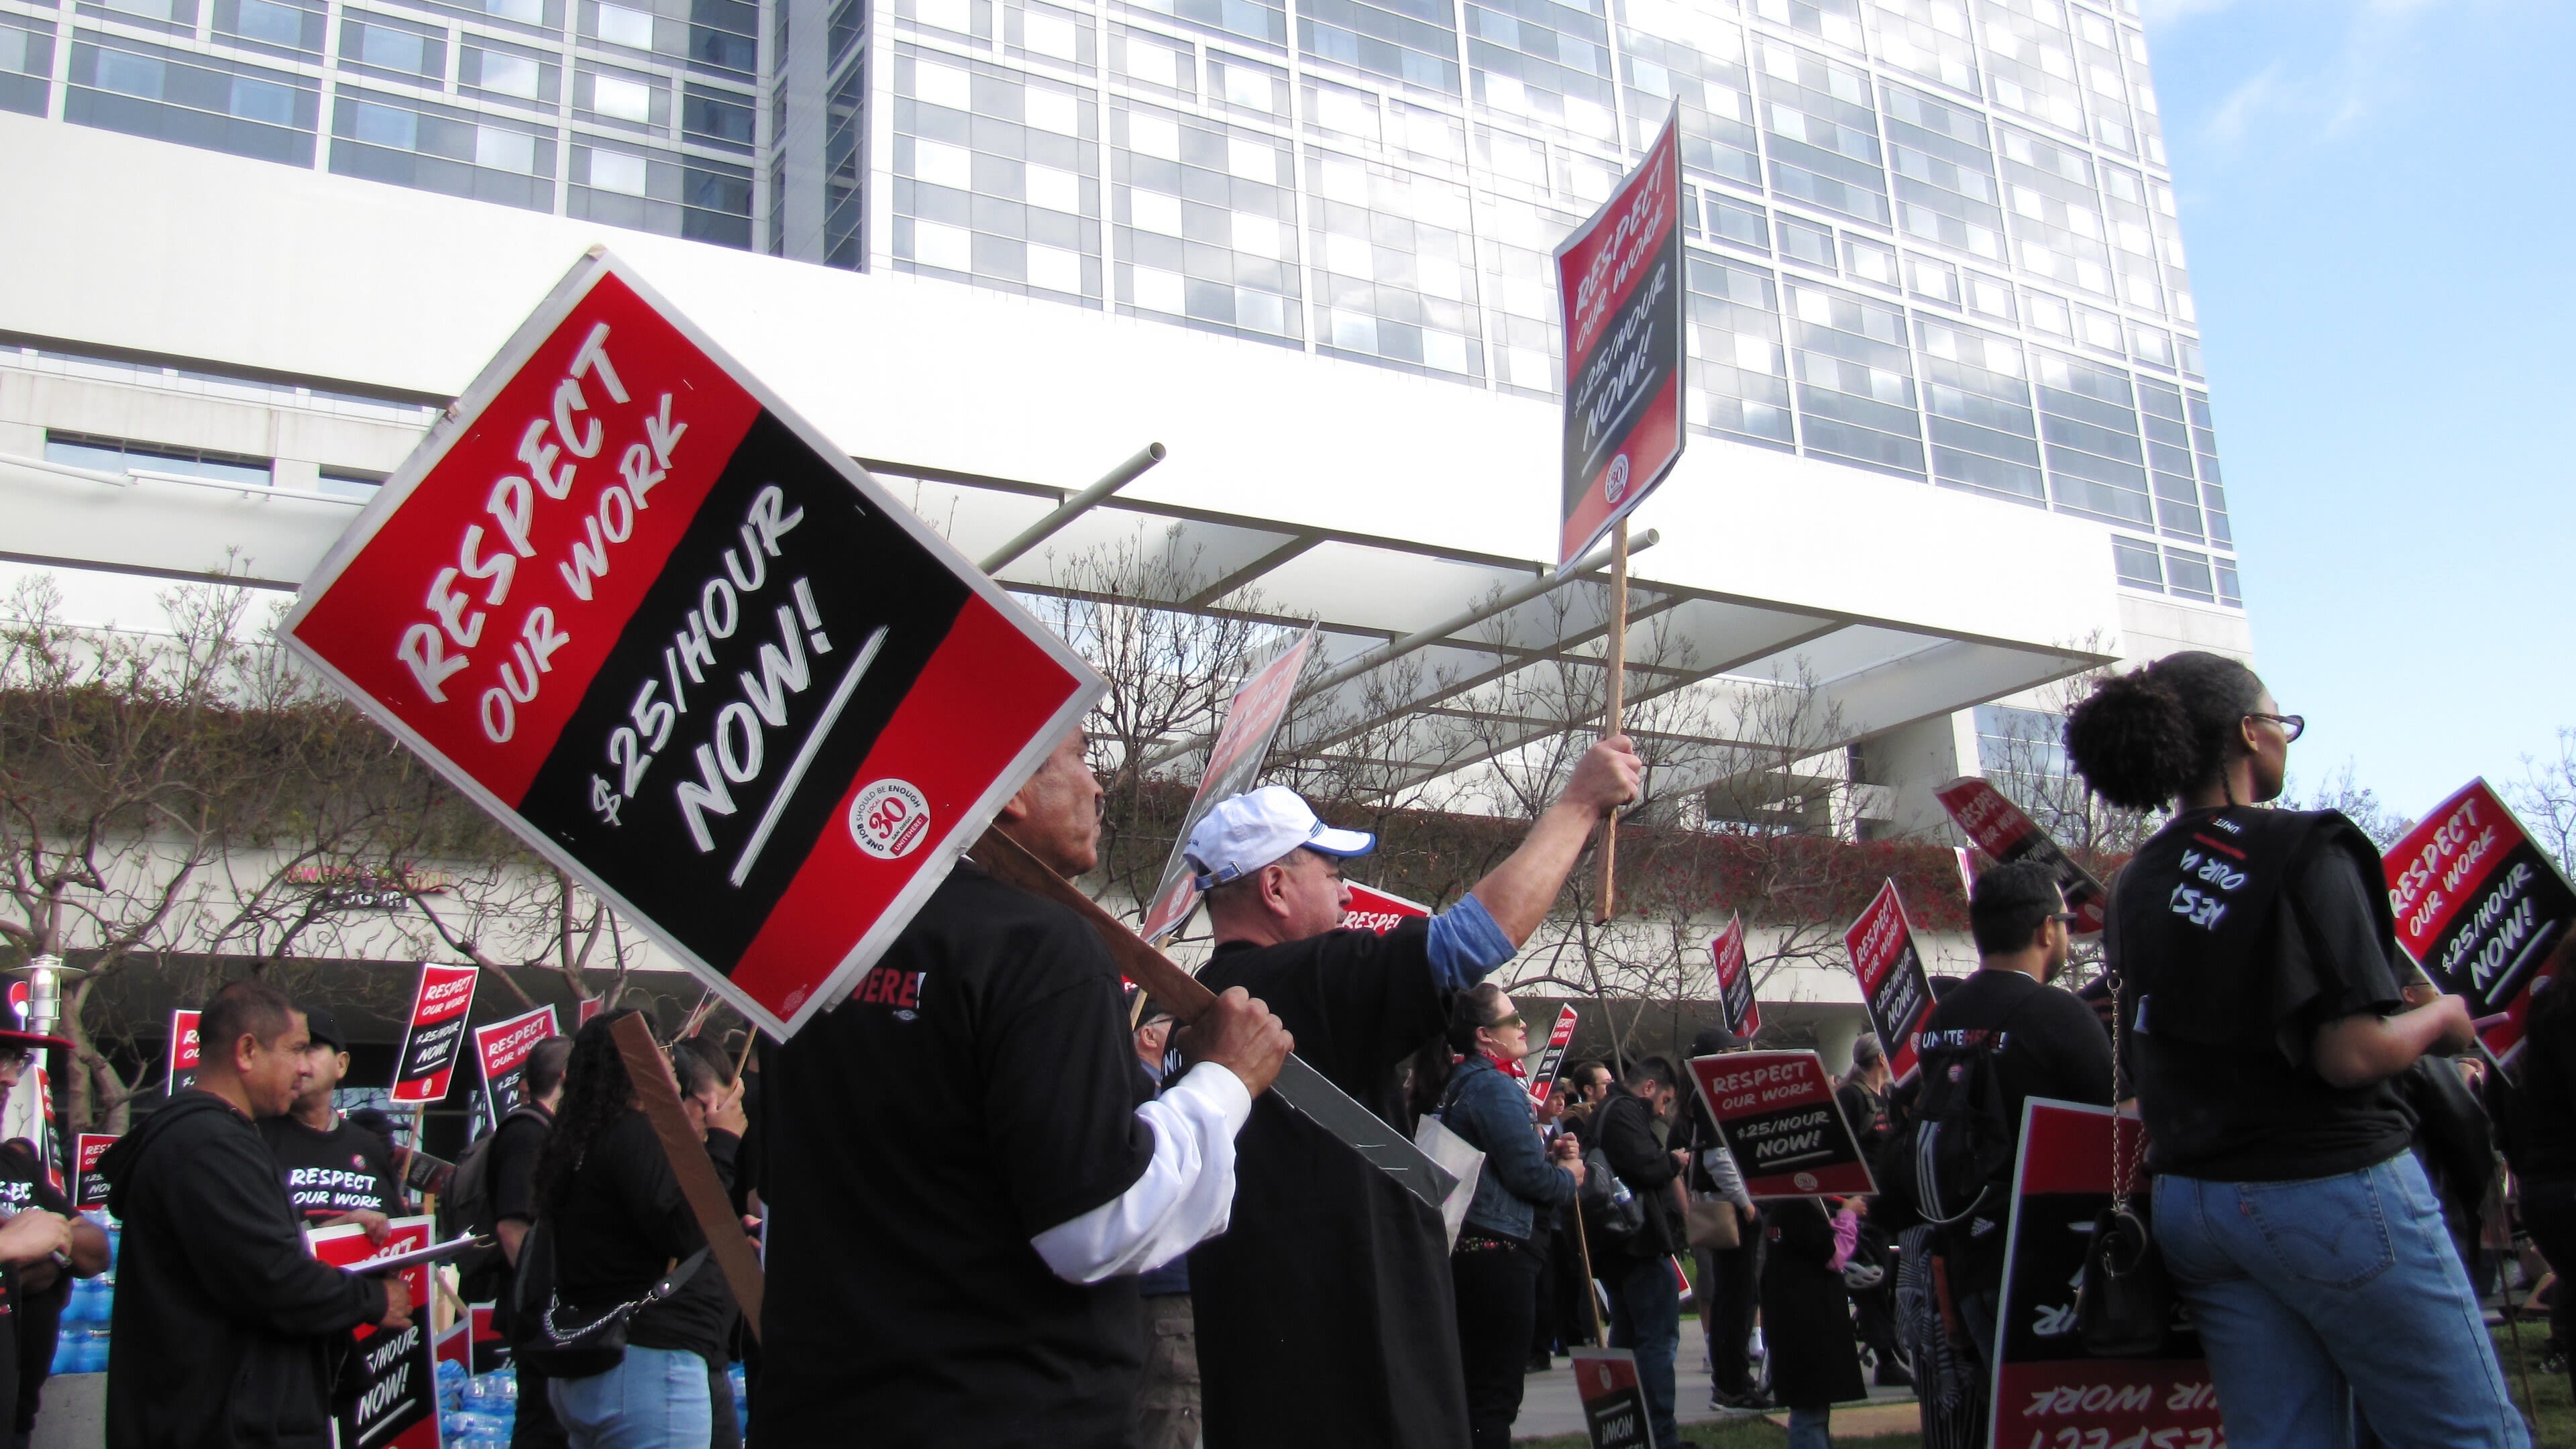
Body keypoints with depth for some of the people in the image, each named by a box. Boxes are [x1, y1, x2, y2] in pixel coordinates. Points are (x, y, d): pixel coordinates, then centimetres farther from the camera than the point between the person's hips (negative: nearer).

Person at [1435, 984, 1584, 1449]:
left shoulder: (1463, 1083, 16)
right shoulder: (1494, 1086, -15)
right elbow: (1527, 1175, -20)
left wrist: (1548, 1156, 10)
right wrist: (1569, 1176, -1)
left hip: (1471, 1249, 10)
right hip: (1498, 1251, -10)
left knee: (1476, 1387, 17)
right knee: (1495, 1395, -5)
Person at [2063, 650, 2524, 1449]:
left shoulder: (2136, 882, 7)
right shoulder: (2305, 849, -14)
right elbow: (2352, 1053, -19)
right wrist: (2442, 1016, -2)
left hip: (2187, 1198, 7)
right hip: (2328, 1185, -7)